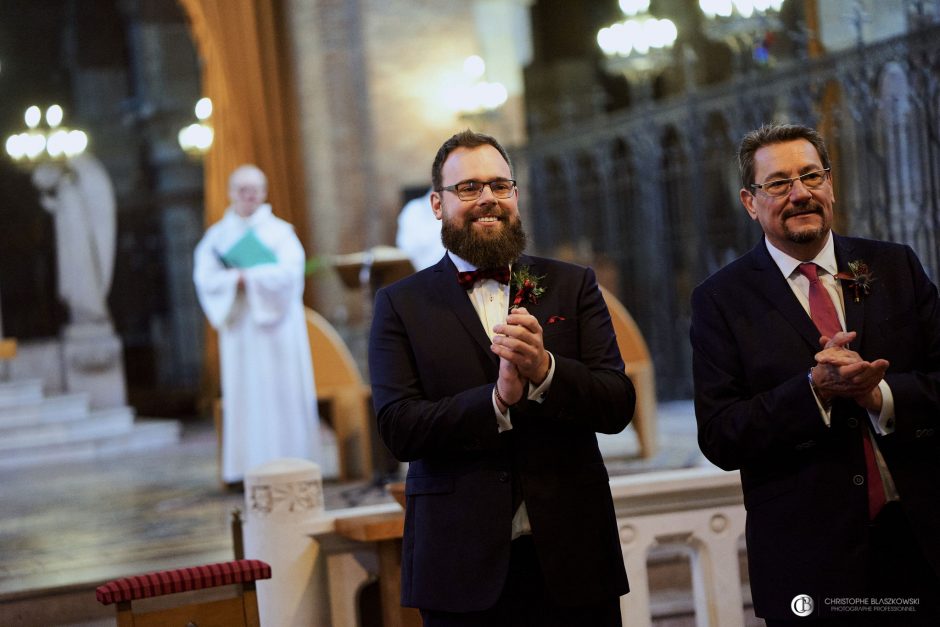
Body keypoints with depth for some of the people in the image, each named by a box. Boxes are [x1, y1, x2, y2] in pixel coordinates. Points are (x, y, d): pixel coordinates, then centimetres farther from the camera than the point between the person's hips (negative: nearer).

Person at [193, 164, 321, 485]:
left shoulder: (280, 231, 6)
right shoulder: (217, 236, 11)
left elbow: (290, 272, -9)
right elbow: (205, 278, -1)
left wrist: (245, 277, -11)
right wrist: (239, 280, -15)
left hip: (277, 324, -1)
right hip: (239, 326, 1)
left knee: (283, 391, -3)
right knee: (245, 393, -3)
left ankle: (290, 458, 0)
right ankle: (250, 463, -2)